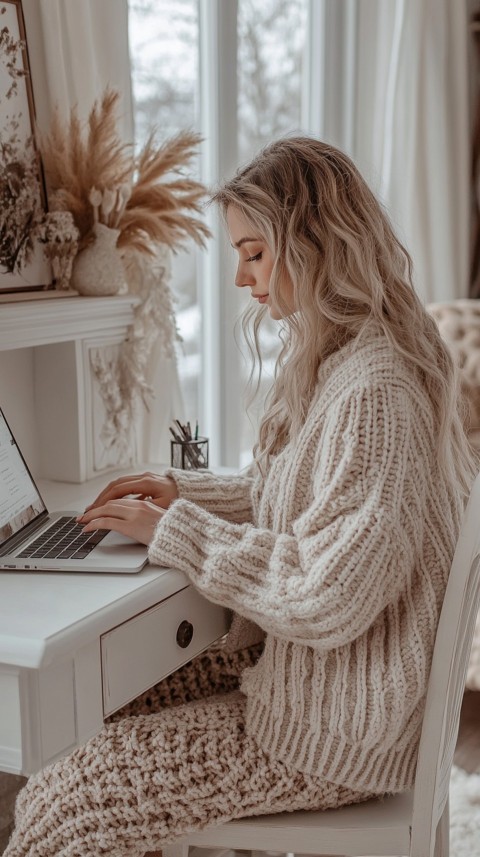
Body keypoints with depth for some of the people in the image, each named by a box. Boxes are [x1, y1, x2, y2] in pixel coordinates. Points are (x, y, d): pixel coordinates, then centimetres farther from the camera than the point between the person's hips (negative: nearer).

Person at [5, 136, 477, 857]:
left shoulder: (372, 391, -26)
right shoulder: (334, 360, 8)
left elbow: (325, 601, -27)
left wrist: (176, 531, -18)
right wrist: (184, 491, 4)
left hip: (335, 737, -10)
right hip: (288, 662, 10)